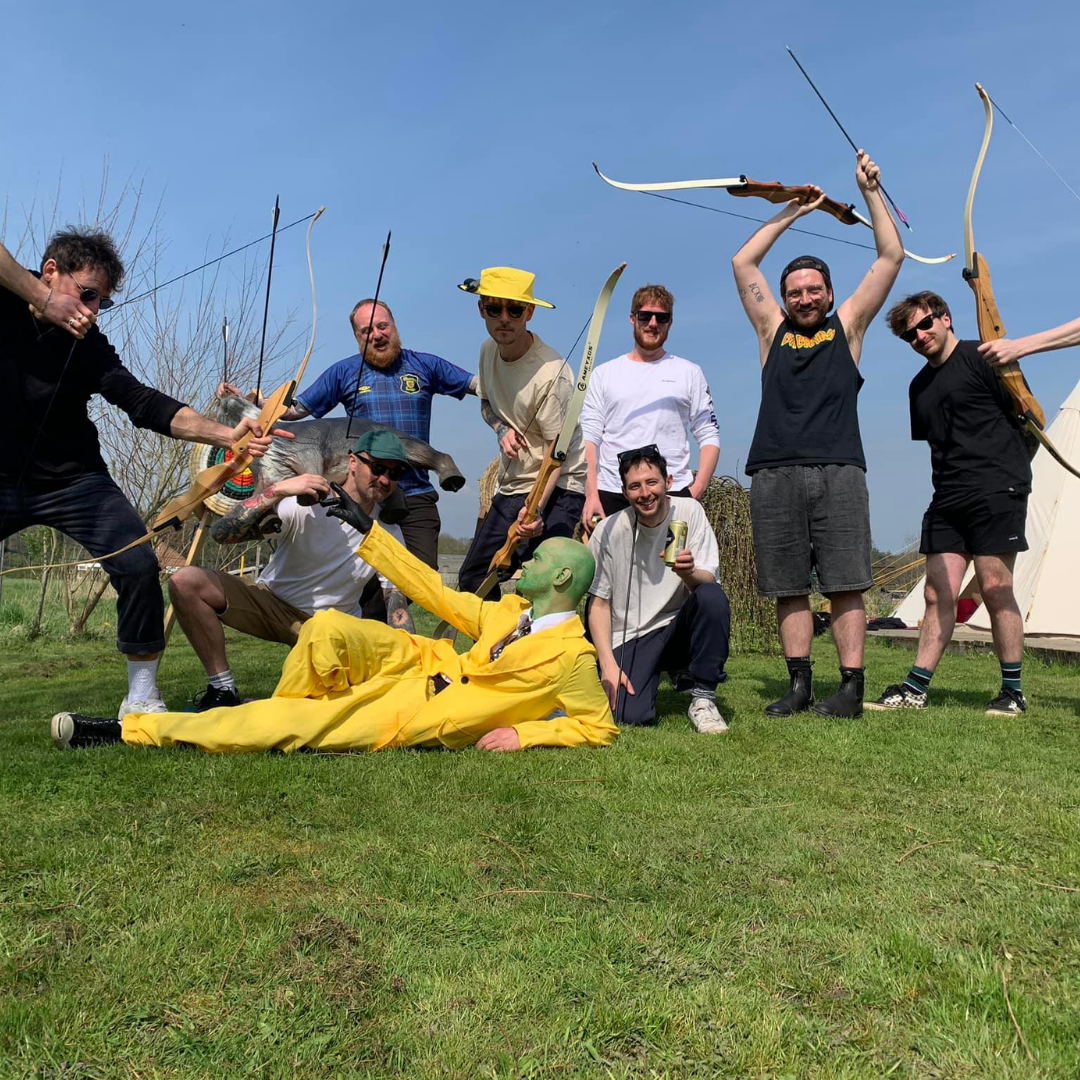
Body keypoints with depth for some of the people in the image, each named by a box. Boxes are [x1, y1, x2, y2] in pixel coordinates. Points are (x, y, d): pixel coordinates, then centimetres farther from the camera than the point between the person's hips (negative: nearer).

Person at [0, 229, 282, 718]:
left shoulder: (88, 346, -9)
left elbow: (147, 405, -18)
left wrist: (227, 434, -31)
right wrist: (44, 299, -32)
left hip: (74, 481, 0)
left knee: (138, 568, -14)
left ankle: (141, 697, -1)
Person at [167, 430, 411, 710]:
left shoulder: (390, 533, -7)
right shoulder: (308, 503, -17)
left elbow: (396, 603, -6)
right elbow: (220, 532, -24)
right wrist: (277, 491, -35)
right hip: (271, 600, 0)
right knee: (185, 581, -24)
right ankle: (223, 691, -14)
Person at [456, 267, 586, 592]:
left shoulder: (551, 373, -21)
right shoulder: (488, 350, 3)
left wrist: (536, 507, -33)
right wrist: (502, 429, -3)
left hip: (555, 491, -8)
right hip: (509, 486, 8)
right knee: (471, 580, 13)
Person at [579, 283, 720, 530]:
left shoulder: (690, 373, 14)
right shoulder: (604, 374, 14)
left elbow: (709, 436, 9)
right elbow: (588, 438, 7)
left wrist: (697, 489, -5)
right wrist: (591, 494, -5)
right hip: (610, 497, 1)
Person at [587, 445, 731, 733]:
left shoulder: (689, 511, -8)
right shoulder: (608, 531, -10)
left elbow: (709, 581, -13)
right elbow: (598, 603, -3)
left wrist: (688, 573, -38)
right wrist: (608, 665, -12)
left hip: (679, 625, 1)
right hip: (630, 638, -1)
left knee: (713, 597, -31)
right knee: (630, 715, -24)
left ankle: (702, 699, -14)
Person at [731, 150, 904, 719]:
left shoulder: (847, 326, 16)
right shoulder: (772, 329, 19)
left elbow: (890, 257, 14)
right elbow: (743, 262, 18)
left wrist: (871, 192, 16)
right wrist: (790, 213, 21)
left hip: (838, 474, -1)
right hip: (775, 476, 2)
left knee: (845, 584, -5)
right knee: (788, 587, 1)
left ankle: (851, 685, -1)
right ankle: (799, 684, 8)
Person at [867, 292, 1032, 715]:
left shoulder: (981, 358, -2)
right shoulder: (919, 386, 19)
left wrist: (1011, 469, 1)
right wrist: (953, 476, 13)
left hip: (997, 493, -6)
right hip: (947, 498, 7)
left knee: (995, 589, -6)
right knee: (938, 594, 3)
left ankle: (1013, 692, 5)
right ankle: (915, 689, 3)